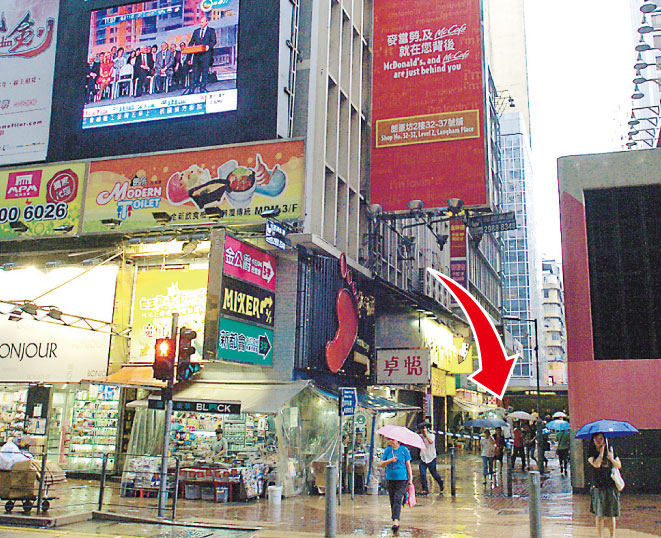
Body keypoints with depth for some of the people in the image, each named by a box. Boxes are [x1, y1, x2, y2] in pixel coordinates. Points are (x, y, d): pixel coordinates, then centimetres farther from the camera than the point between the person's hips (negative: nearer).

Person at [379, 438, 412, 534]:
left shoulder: (404, 450, 1)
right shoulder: (387, 450, 7)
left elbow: (408, 464, 4)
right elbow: (381, 464, 6)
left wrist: (410, 478, 1)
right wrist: (390, 460, -12)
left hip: (402, 479, -3)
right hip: (390, 479, 4)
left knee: (398, 499, -14)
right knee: (392, 500, 6)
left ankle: (396, 521, -21)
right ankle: (395, 521, 17)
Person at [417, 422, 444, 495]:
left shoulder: (432, 435, -9)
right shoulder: (420, 436, 2)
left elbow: (430, 441, -29)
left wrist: (426, 433, -28)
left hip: (431, 458, -3)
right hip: (423, 458, 3)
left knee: (434, 473, 8)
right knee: (422, 474, -9)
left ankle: (440, 482, 38)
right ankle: (425, 489, -1)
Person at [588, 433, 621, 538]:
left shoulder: (610, 450, 7)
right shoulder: (591, 452, 0)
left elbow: (619, 465, 6)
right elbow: (596, 464, -16)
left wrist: (611, 459, -12)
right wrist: (601, 451, -9)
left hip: (611, 486, 2)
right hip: (598, 486, -1)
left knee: (611, 514, 5)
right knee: (599, 514, 0)